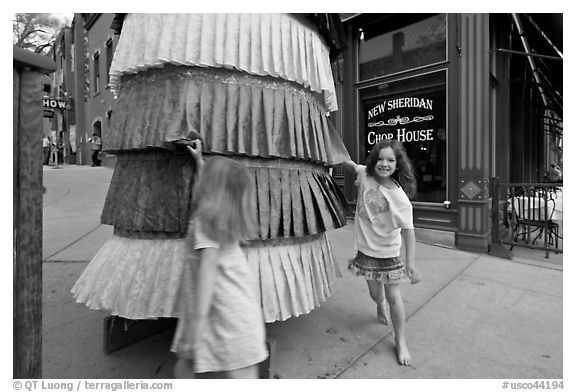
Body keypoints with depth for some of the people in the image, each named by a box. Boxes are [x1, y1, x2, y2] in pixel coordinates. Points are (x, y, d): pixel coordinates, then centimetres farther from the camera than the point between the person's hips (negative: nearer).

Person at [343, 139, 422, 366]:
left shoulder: (400, 198, -22)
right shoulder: (365, 174, -12)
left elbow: (408, 231, -22)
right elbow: (351, 164, 10)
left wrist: (410, 263, -29)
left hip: (388, 252, -3)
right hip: (366, 248, 3)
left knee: (393, 296, 6)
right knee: (375, 292, 17)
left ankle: (401, 341, 27)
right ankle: (380, 305, 54)